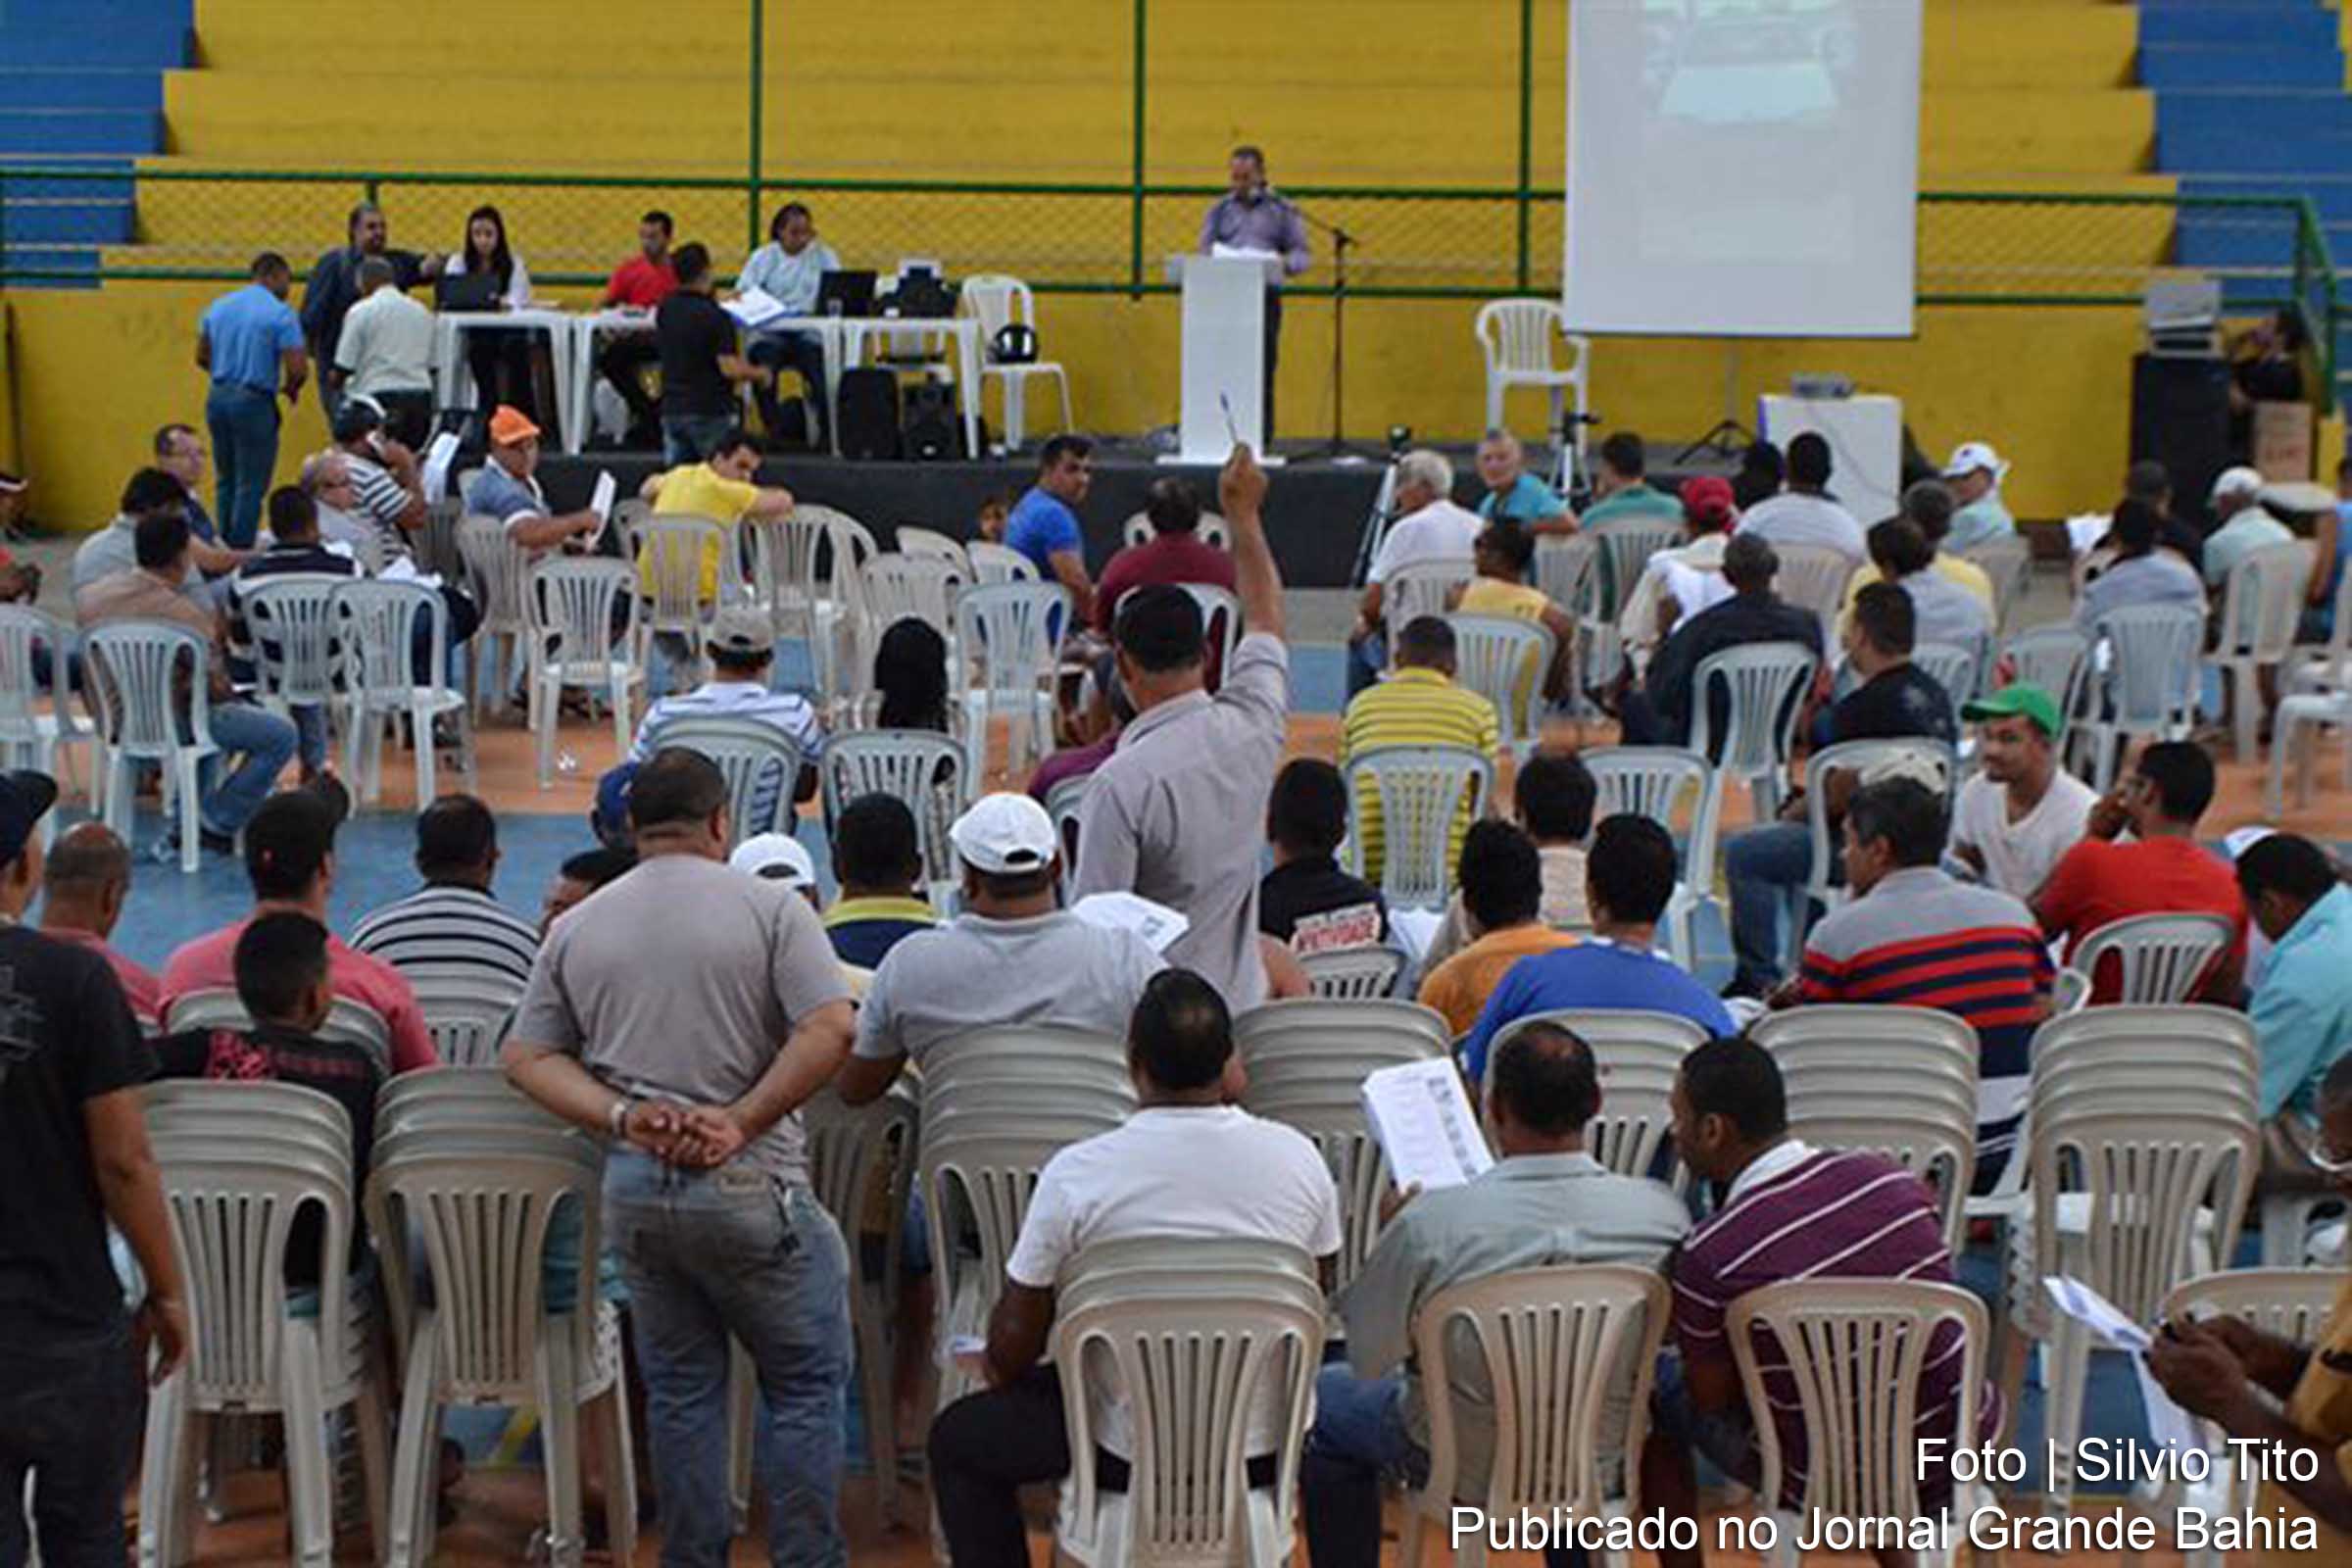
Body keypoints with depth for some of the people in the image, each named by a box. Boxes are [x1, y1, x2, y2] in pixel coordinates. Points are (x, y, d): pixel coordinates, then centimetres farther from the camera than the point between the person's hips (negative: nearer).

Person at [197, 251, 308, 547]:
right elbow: (298, 368, -15)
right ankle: (240, 553, 0)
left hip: (218, 397, 6)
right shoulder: (280, 315, -11)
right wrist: (291, 388, 5)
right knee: (251, 486, 0)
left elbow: (202, 358, 15)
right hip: (254, 401, -6)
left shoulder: (218, 307, 9)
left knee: (227, 482, 17)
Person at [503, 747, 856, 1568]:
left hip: (632, 1185, 4)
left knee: (680, 1387, 15)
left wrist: (623, 1116, -5)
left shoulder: (575, 929, 9)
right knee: (806, 1379, 8)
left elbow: (527, 1055, 6)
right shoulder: (770, 908, -4)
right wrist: (740, 1121, -12)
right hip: (746, 1186, -4)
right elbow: (830, 1031, -14)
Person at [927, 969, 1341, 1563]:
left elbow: (1011, 1348, -6)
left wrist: (1006, 1374, 16)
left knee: (958, 1440, 21)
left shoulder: (1076, 1174, -16)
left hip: (1134, 1451, -4)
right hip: (1267, 1448, 4)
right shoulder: (1297, 1157, -8)